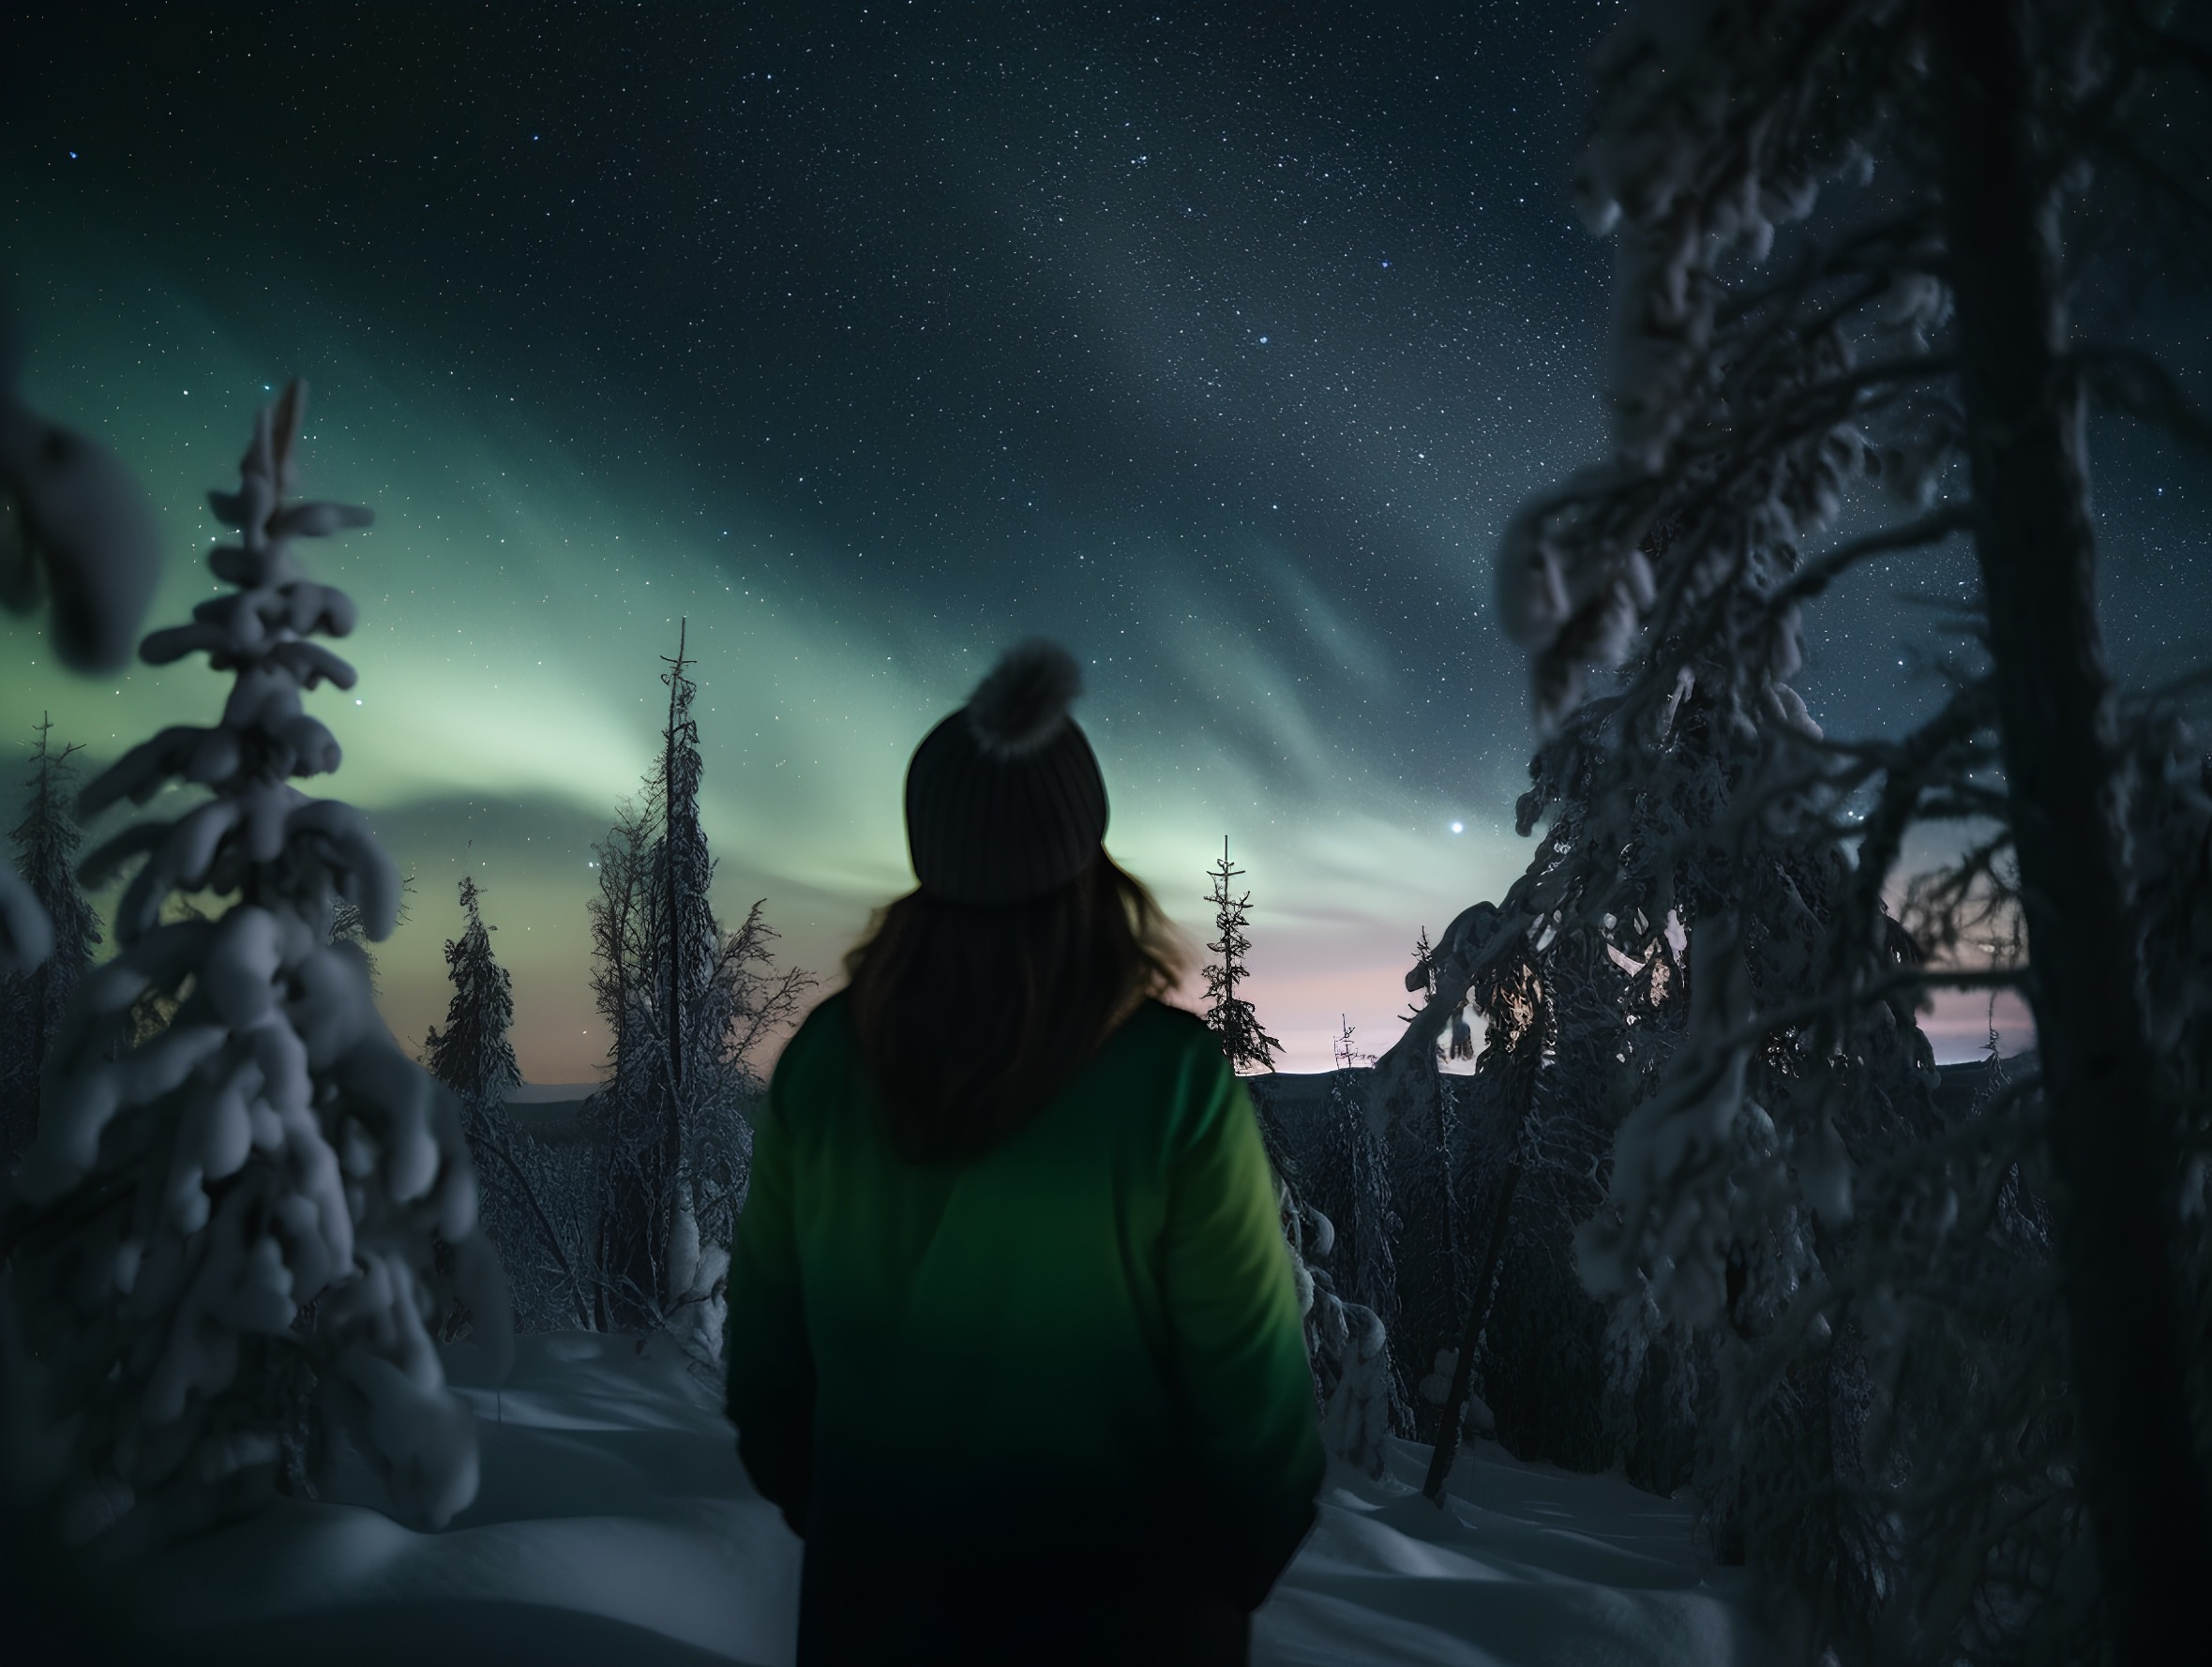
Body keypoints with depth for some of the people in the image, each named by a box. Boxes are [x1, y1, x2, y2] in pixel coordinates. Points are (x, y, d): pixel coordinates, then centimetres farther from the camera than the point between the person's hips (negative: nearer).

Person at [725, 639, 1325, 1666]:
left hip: (880, 1580, 2)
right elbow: (1249, 1371, -17)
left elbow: (766, 1333, -4)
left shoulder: (822, 1059, -16)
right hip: (1116, 1584, -2)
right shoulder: (1175, 1082, -26)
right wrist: (1247, 1560, 2)